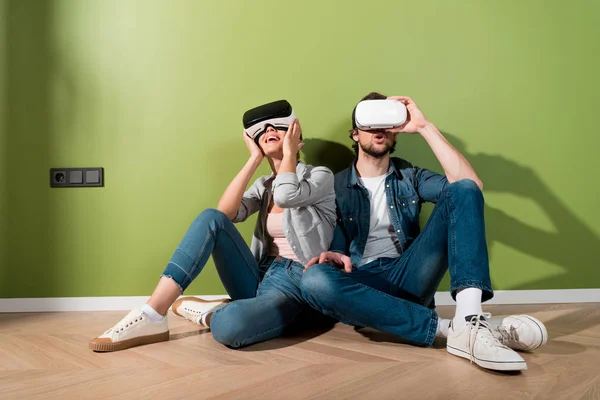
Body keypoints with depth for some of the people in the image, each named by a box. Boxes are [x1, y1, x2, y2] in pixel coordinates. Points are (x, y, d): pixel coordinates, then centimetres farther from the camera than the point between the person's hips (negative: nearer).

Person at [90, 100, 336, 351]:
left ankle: (203, 312, -2)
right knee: (212, 218, -20)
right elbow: (226, 212, -4)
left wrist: (289, 153, -4)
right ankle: (151, 317, -21)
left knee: (229, 326, -39)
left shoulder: (321, 176, 0)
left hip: (297, 285, -5)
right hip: (262, 278, 5)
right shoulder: (264, 185, 16)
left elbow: (286, 196, -24)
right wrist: (255, 158, 2)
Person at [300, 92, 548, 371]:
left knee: (464, 190, -14)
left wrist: (425, 127, -5)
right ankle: (448, 328, -34)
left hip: (408, 277, 2)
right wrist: (335, 257, -20)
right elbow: (336, 246, 6)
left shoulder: (410, 177, 14)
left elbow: (471, 184, -4)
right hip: (363, 284, -1)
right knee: (314, 279, -37)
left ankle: (468, 322, -36)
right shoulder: (335, 186, 10)